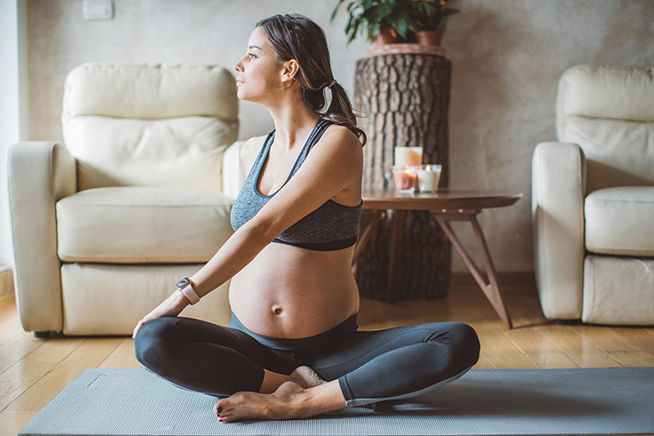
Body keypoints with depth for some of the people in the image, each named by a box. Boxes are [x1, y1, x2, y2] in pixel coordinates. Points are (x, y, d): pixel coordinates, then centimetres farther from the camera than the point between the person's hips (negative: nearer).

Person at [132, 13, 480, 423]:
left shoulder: (338, 142, -11)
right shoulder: (254, 150, 10)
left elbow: (263, 228, -19)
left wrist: (184, 296, -20)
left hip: (331, 347, -4)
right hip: (250, 345, 4)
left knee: (460, 343, -26)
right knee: (152, 340, -26)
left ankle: (298, 401, -26)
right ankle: (309, 388, -16)